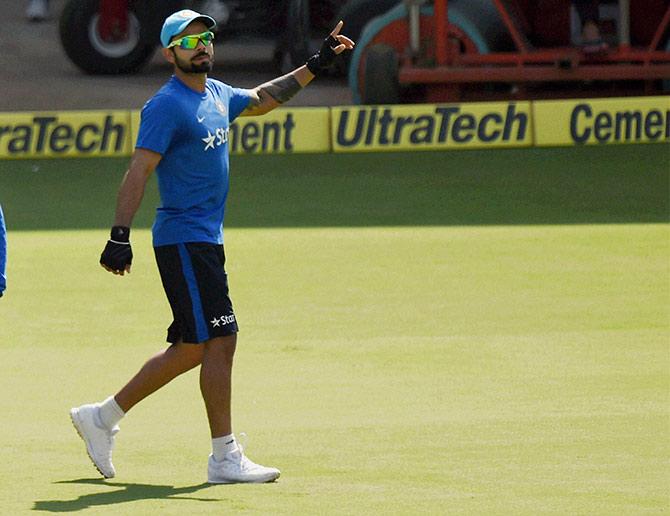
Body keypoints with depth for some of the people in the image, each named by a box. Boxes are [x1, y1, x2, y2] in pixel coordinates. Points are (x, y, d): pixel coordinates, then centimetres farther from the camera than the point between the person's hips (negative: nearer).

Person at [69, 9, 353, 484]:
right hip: (184, 242, -9)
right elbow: (139, 171, -17)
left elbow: (262, 99, 33)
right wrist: (120, 237, -23)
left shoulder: (218, 95, 14)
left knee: (191, 349, 12)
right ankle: (226, 458, -5)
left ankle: (102, 417, 21)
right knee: (219, 342, -10)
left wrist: (315, 66, 30)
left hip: (206, 241, 9)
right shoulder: (166, 106, -12)